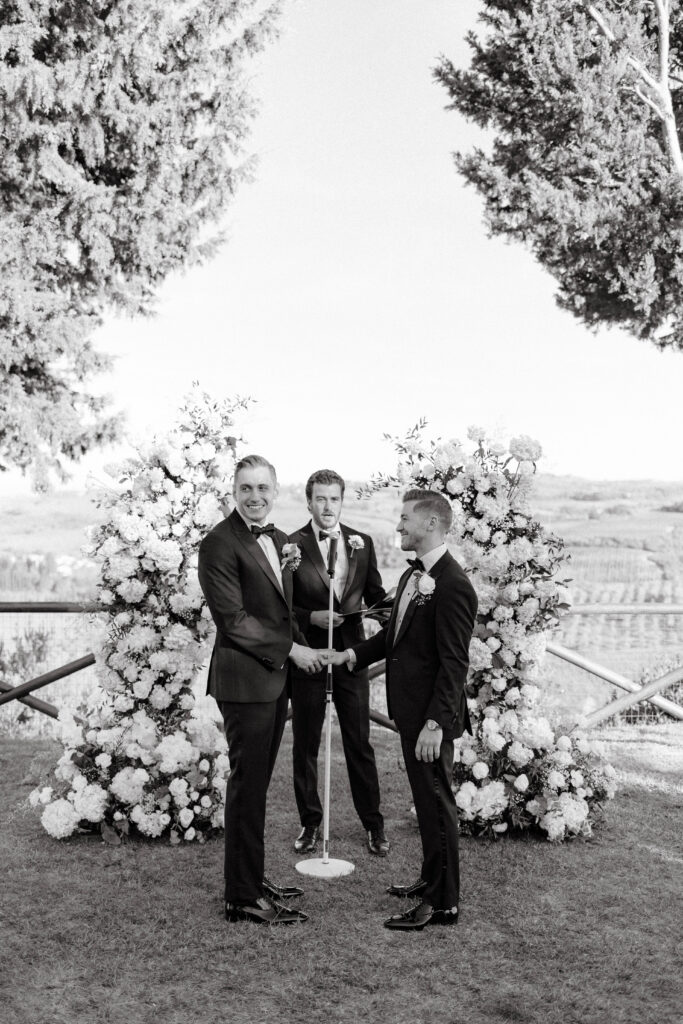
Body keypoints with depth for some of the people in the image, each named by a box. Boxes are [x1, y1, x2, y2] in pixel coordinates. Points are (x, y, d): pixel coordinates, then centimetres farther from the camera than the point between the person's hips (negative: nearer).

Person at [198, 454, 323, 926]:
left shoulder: (278, 538, 13)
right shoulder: (220, 542, -14)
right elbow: (233, 619, -18)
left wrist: (305, 647, 5)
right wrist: (291, 649, -14)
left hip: (276, 676, 8)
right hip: (245, 679, -8)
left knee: (257, 783, 16)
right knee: (248, 786, -1)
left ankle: (252, 877, 29)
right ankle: (243, 897, 10)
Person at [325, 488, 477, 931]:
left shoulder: (452, 586, -22)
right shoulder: (413, 575, 10)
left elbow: (454, 663, -23)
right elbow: (395, 633, 19)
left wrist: (435, 723, -25)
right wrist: (355, 653, 6)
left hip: (431, 716, -10)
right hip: (410, 710, 10)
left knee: (437, 803, 2)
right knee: (426, 799, 21)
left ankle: (443, 903, 14)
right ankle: (432, 879, 37)